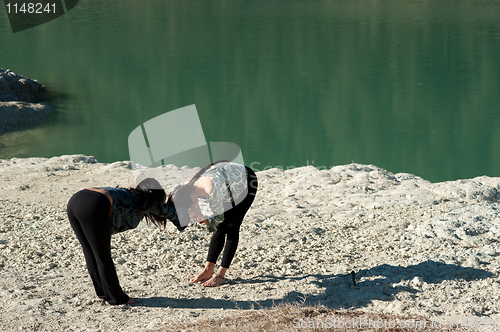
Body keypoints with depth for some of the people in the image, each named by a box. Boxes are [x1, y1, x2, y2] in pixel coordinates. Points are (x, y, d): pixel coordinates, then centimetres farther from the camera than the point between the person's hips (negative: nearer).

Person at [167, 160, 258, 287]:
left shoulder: (210, 189, -43)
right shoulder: (185, 186, -20)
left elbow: (219, 217, -28)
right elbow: (195, 214, -4)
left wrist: (204, 220, -43)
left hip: (246, 181, -7)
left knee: (232, 228, -10)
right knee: (220, 228, 3)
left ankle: (220, 275, -8)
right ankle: (208, 271, 7)